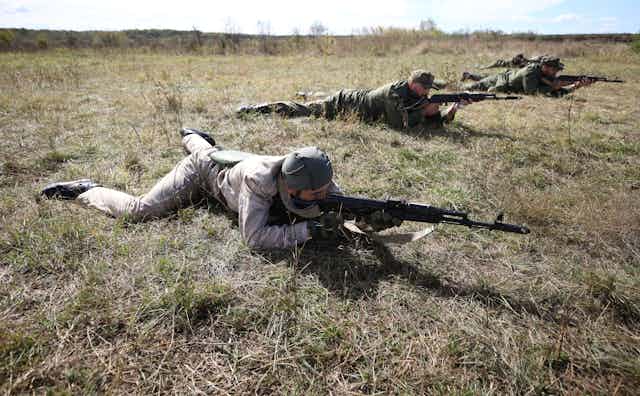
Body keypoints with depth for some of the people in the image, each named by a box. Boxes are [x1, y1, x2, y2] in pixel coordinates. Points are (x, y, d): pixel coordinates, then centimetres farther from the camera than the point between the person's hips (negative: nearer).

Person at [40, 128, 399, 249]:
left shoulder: (318, 177, -31)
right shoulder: (259, 180, -48)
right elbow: (255, 237, -48)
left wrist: (372, 220, -43)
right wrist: (307, 230, -53)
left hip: (233, 159, 6)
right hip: (204, 171, -6)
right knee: (138, 211, -6)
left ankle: (192, 137, 73)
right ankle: (83, 190, 19)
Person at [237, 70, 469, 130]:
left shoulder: (415, 96, 2)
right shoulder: (396, 92, -26)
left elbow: (430, 121, 6)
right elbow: (399, 124, -32)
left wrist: (446, 115, -11)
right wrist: (424, 112, -21)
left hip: (354, 97, 7)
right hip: (342, 104, -7)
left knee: (304, 110, 17)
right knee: (299, 112, 1)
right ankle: (251, 110, 12)